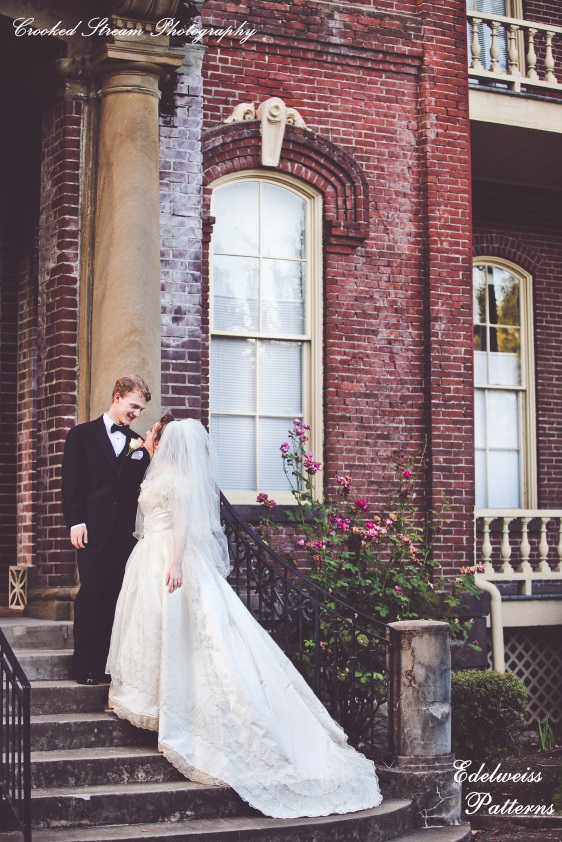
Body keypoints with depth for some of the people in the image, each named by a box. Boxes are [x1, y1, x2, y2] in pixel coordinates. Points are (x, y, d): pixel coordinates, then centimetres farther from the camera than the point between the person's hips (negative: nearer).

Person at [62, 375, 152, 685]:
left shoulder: (137, 443, 15)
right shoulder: (82, 434, 5)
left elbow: (138, 486, 12)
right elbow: (71, 482, -1)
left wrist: (138, 454, -4)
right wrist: (75, 522, -8)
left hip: (126, 532, 3)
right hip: (94, 530, -3)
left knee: (118, 598, 1)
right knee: (92, 596, -3)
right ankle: (86, 667, 3)